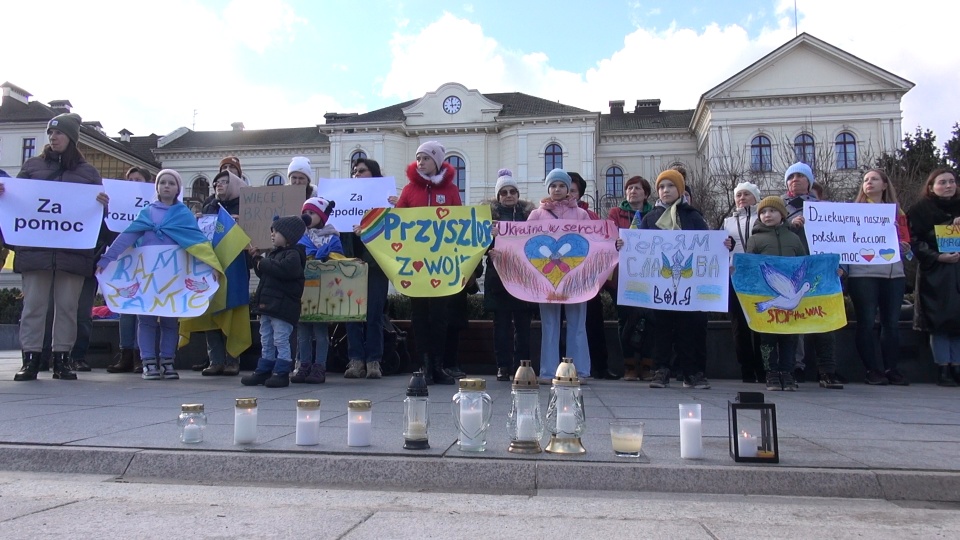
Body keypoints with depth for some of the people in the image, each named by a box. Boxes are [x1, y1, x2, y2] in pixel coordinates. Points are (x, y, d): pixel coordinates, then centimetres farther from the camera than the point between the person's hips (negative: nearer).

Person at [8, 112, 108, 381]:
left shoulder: (88, 172, 12)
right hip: (35, 249, 1)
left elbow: (99, 207, 11)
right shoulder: (32, 165, 14)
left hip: (73, 250, 0)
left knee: (67, 306, 3)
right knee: (34, 304, 0)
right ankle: (30, 359, 5)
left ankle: (62, 359, 10)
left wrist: (103, 203, -12)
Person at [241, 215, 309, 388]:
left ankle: (281, 373, 4)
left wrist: (264, 263, -18)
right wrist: (257, 261, 6)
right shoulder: (273, 252, 17)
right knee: (266, 341, 15)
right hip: (267, 304, 10)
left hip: (283, 307, -10)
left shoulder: (293, 254, -12)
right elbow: (263, 274, 24)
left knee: (281, 341, -4)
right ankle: (263, 371, 23)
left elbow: (284, 269, -31)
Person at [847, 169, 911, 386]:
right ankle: (872, 370, 4)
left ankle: (891, 369, 12)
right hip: (863, 273, -3)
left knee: (891, 322, 4)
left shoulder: (896, 211, 16)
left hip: (894, 272, 3)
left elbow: (905, 240, 15)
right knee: (866, 322, -3)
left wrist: (905, 248, -6)